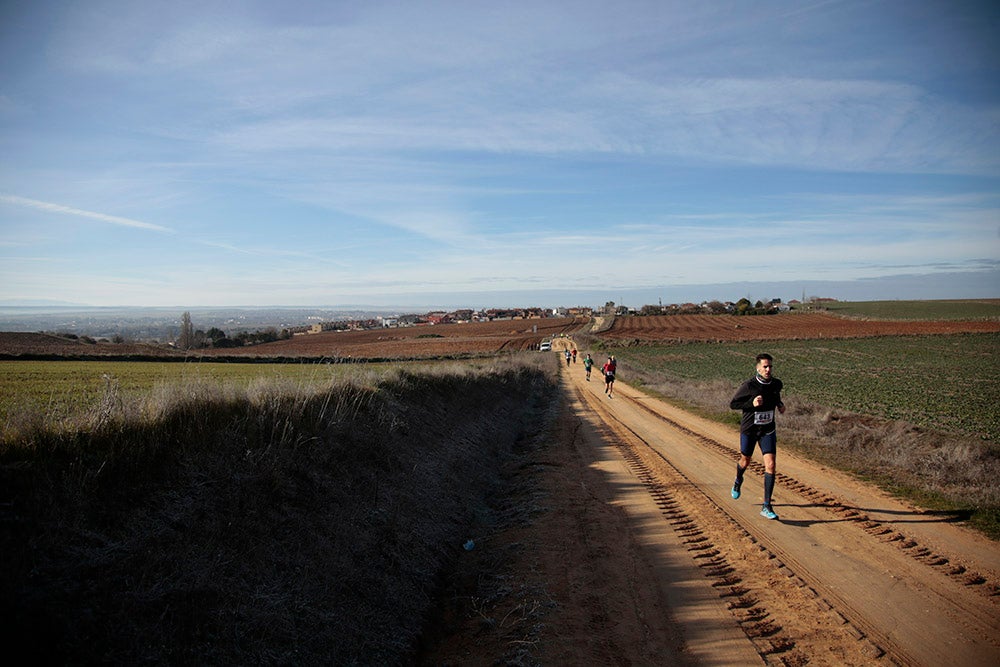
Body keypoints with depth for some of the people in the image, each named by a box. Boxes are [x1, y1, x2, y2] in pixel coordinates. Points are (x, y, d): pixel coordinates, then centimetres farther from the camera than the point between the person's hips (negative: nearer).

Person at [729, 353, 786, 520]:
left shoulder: (777, 384, -4)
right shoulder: (748, 386, -19)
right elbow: (733, 404, -11)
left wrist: (780, 404, 0)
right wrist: (752, 403, -25)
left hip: (768, 431, 2)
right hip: (749, 429, -2)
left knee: (770, 465, -11)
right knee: (745, 461, 18)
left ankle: (766, 507, -6)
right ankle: (738, 481, 55)